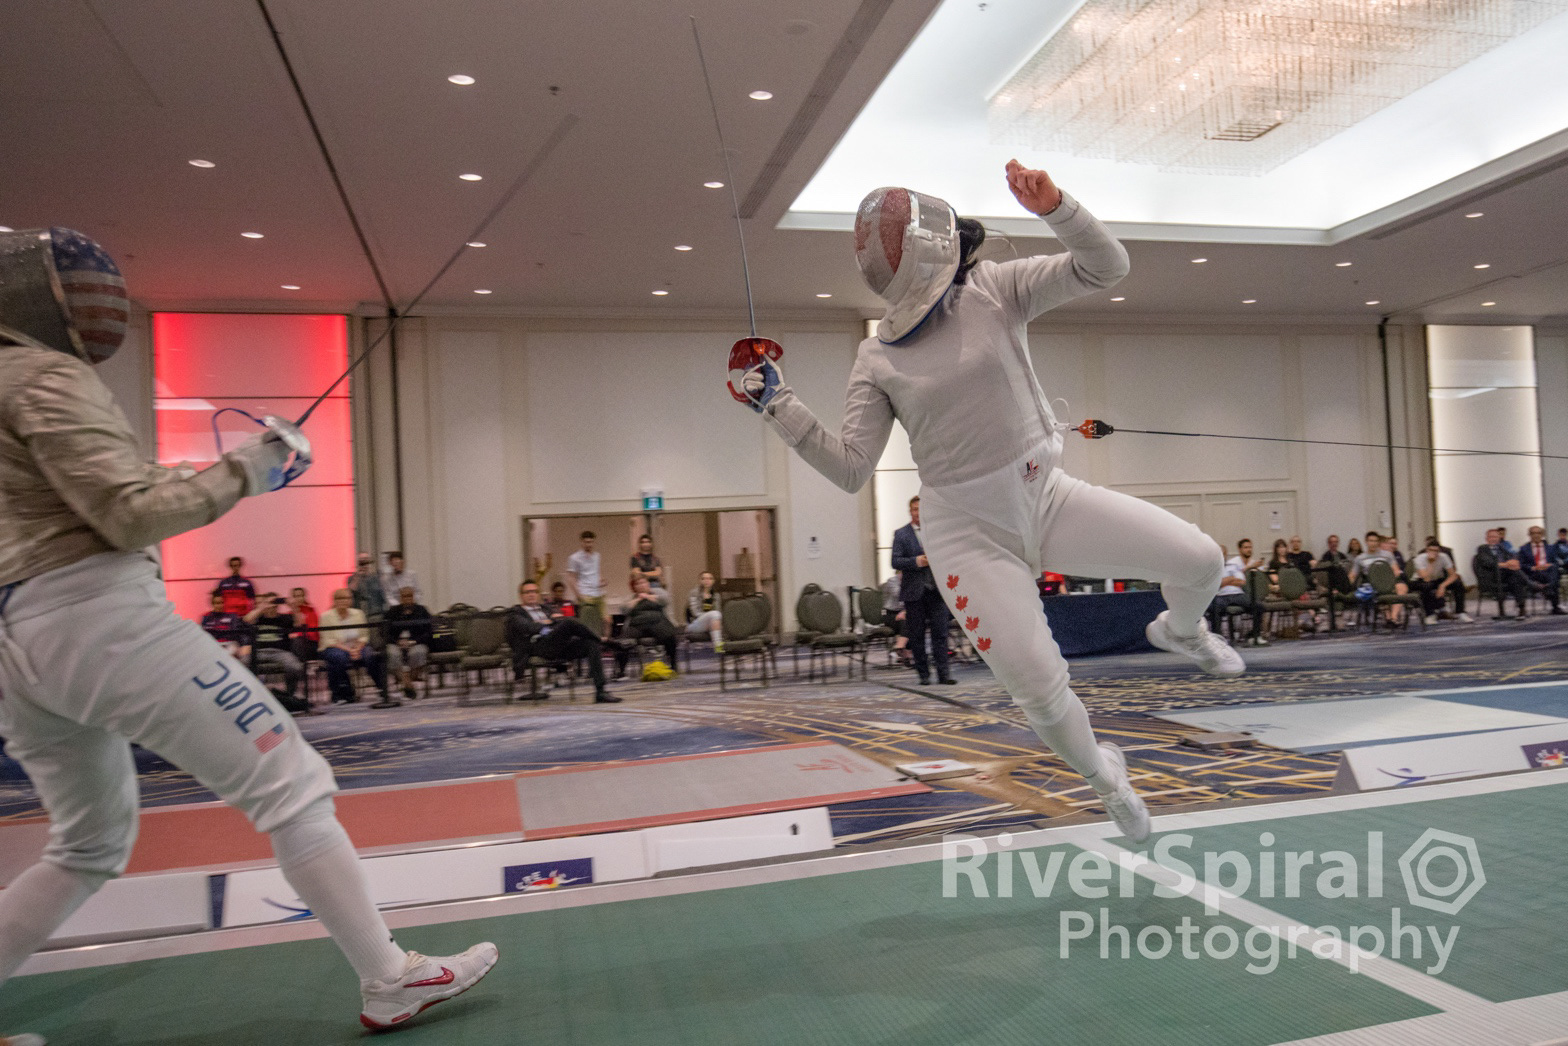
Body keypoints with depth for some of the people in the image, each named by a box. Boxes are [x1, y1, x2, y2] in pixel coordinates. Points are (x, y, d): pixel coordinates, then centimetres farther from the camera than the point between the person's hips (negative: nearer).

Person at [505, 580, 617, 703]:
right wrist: (547, 623, -3)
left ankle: (600, 691, -27)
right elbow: (527, 627, -4)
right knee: (569, 622, -32)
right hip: (539, 645, -6)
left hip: (561, 645, 6)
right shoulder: (515, 613, 17)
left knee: (592, 645, -22)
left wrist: (554, 619, 3)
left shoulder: (545, 610, 35)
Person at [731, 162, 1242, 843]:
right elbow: (851, 470, -5)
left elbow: (1106, 266, -11)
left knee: (1200, 562, -9)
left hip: (1044, 498, 2)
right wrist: (777, 406, -12)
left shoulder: (995, 289, -2)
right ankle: (1101, 774, 28)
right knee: (1040, 690, -9)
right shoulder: (877, 358, -2)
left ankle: (1179, 630, 32)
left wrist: (1054, 207, -27)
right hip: (968, 531, -1)